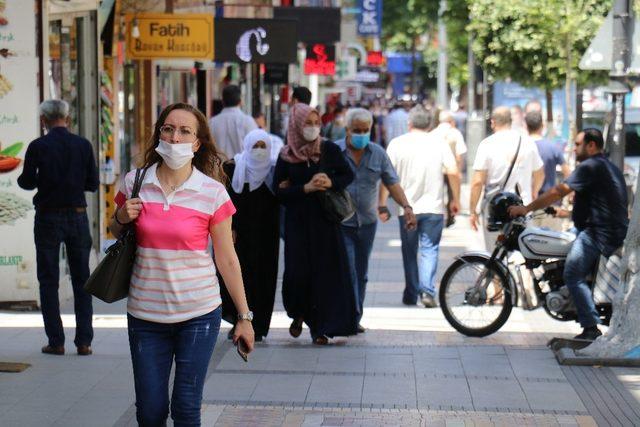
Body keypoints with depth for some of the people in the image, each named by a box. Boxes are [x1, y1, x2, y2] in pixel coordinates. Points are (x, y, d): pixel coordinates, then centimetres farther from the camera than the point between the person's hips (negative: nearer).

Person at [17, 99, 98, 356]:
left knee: (49, 281, 6)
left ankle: (56, 342, 3)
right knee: (81, 280, 9)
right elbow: (93, 184, 1)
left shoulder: (38, 147, -9)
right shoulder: (83, 145, -3)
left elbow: (27, 183, -4)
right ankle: (84, 342, 7)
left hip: (48, 217, -2)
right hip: (77, 216, 2)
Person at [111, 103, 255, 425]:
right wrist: (121, 219, -6)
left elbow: (227, 259, -1)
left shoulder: (212, 192, -6)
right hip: (145, 312, 2)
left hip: (198, 313, -2)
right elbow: (115, 233, 18)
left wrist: (244, 316, 0)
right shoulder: (135, 182, 0)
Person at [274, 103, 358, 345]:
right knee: (297, 272, -7)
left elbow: (349, 175, 9)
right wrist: (306, 188, -15)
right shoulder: (286, 157, 1)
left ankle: (320, 328, 4)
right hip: (298, 222, 0)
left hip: (326, 220, 0)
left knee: (326, 272, -3)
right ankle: (298, 314, 21)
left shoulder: (330, 150, 1)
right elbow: (279, 191, -2)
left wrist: (331, 183, -11)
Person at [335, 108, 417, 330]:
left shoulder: (378, 153, 5)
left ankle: (355, 319, 19)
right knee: (348, 272, -12)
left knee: (361, 274, 11)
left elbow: (392, 183, 6)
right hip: (341, 223, -4)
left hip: (367, 223, 4)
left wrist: (406, 207, -5)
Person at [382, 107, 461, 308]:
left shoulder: (397, 144, 0)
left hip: (407, 208, 1)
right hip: (433, 208, -1)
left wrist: (382, 203, 2)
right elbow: (453, 172, -6)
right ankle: (428, 291, -15)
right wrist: (456, 199, 4)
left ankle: (411, 295, 17)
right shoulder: (439, 144, 0)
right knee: (429, 249, 2)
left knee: (410, 252, 12)